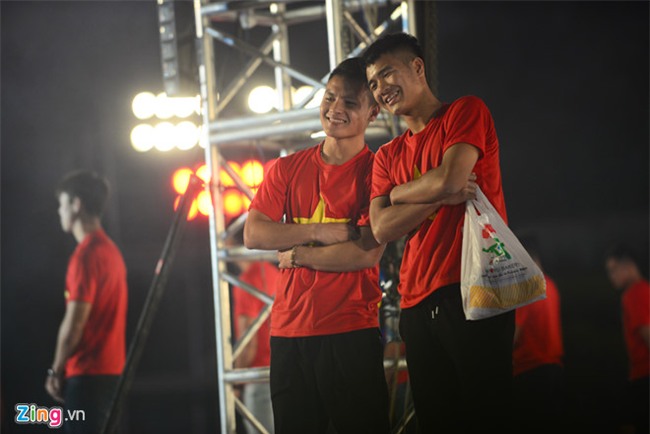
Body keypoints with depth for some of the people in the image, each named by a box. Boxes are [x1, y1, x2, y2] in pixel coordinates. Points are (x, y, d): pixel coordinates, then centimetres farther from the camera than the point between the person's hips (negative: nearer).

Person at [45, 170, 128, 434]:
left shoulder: (87, 254, -15)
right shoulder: (110, 251, 16)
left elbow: (75, 323, -18)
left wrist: (56, 370, -7)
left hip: (88, 372, -10)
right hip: (108, 367, 10)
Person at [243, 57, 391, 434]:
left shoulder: (376, 171, -2)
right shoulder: (287, 169, 12)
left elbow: (368, 252, -13)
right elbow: (253, 234, 1)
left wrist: (296, 253, -4)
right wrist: (319, 232, -10)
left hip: (350, 333, -5)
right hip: (289, 329, 5)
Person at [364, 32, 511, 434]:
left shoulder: (466, 112, 5)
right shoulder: (388, 156, 19)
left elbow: (450, 179, -11)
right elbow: (382, 228, 4)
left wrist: (395, 192, 7)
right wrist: (443, 196, -8)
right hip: (418, 305, 6)